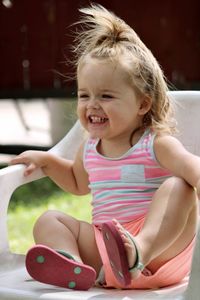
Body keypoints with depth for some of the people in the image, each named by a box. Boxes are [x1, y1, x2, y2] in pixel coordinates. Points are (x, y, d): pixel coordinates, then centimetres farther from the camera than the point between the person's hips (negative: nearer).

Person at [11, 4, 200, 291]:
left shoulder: (157, 144, -4)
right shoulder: (89, 148, 16)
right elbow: (79, 183, 38)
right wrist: (46, 160, 26)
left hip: (162, 244, -5)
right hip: (102, 246, 6)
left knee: (177, 186, -28)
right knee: (49, 220, -6)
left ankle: (139, 253, -52)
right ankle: (72, 268, -39)